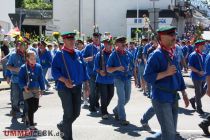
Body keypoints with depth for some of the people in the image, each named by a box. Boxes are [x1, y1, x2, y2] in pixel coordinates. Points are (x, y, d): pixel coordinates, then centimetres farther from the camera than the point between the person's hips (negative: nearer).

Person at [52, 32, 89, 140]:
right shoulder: (60, 55, -7)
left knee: (76, 112, 11)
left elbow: (83, 69, 15)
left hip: (77, 87, 6)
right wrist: (65, 80, -26)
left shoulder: (77, 54, 10)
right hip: (64, 88, -6)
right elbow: (54, 70, -13)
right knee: (68, 113, -2)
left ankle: (63, 126, 38)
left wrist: (86, 84, 11)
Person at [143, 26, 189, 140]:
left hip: (173, 97, 8)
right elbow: (147, 77, -19)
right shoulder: (156, 55, -14)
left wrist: (184, 93, 19)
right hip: (161, 98, -8)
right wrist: (166, 73, -25)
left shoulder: (172, 54, 11)